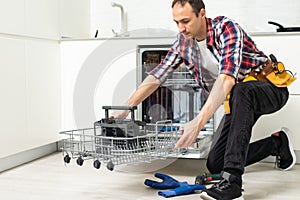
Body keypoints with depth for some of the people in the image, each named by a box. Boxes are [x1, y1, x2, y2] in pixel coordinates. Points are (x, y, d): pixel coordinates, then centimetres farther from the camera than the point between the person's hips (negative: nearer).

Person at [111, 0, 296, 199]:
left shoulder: (226, 28, -26)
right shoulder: (184, 42, -5)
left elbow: (227, 79, -40)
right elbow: (156, 76, -3)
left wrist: (198, 122, -50)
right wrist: (125, 108, -13)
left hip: (270, 87, -7)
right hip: (237, 100, 7)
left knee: (240, 92, -43)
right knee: (214, 164, -1)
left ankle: (232, 181, -40)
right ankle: (277, 142, 16)